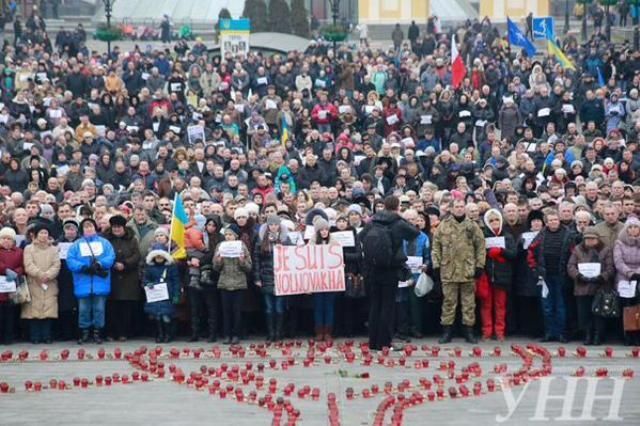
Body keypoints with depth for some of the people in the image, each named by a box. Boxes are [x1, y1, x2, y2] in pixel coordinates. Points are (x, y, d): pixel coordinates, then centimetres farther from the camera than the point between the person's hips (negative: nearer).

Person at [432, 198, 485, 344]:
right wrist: (436, 265, 0)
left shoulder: (472, 226, 5)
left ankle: (469, 331, 11)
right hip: (448, 270, 0)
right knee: (449, 302, 4)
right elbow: (436, 246, 6)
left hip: (468, 271, 0)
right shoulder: (443, 226, 5)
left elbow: (480, 246, 5)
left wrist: (479, 265, -1)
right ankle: (447, 331, 9)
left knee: (469, 302, 5)